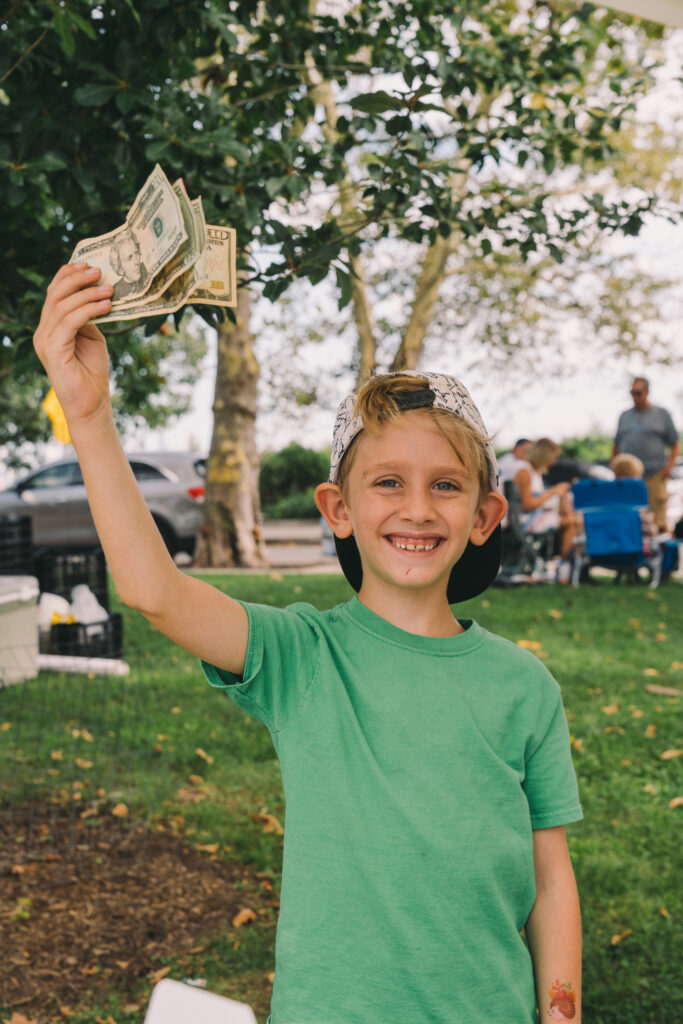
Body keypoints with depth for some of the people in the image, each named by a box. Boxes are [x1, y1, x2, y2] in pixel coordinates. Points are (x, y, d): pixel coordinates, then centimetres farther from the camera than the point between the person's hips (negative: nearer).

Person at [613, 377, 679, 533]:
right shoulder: (625, 416, 17)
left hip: (654, 474, -3)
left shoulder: (662, 415, 9)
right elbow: (616, 446, 19)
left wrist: (670, 465, -6)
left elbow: (674, 445, 8)